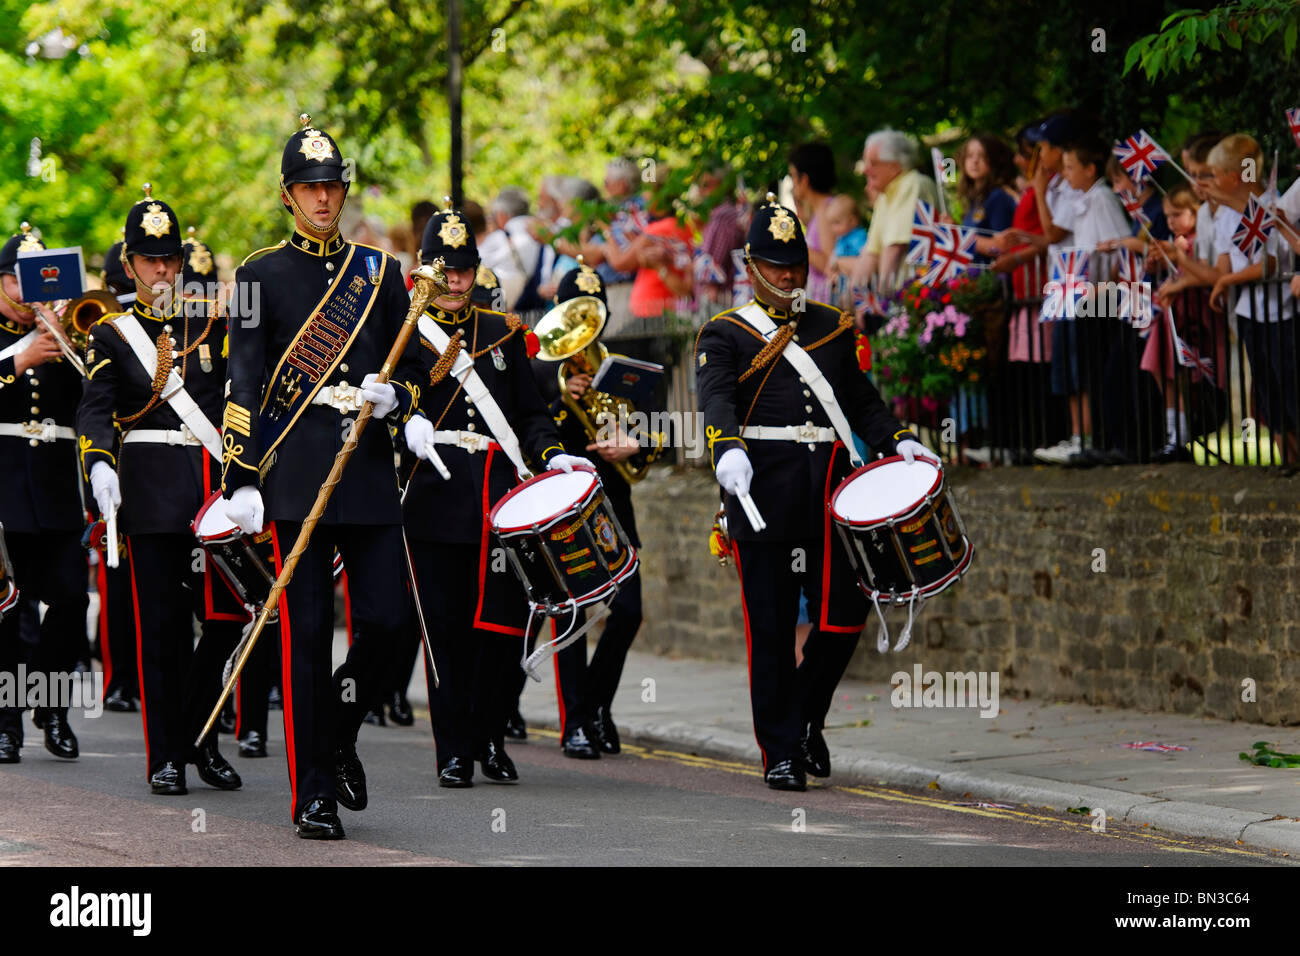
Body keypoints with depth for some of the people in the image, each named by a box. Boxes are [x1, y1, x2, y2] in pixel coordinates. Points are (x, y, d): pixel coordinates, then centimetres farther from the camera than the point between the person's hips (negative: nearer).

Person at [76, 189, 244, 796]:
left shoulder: (212, 323, 14)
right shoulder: (112, 335, 5)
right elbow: (95, 410, -7)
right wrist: (99, 464, -26)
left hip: (214, 482, 3)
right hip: (151, 488, -3)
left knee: (228, 615, -2)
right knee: (161, 624, -3)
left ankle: (198, 735, 16)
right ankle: (166, 756, 2)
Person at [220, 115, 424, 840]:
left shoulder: (381, 272, 14)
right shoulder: (263, 276, 4)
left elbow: (413, 371, 18)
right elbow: (244, 383, 0)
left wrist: (392, 395, -6)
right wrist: (242, 480, -8)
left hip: (369, 468, 3)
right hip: (297, 473, -3)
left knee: (387, 618, -5)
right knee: (307, 631, -4)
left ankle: (340, 737, 22)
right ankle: (315, 792, 0)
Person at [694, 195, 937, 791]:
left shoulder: (834, 328, 18)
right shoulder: (724, 335, 4)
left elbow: (862, 400, 21)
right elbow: (716, 400, -14)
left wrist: (899, 443, 2)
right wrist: (728, 449, -33)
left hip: (829, 495, 4)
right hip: (764, 497, -4)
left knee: (843, 617, -2)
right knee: (771, 631, -2)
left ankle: (806, 720, 22)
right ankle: (781, 752, 6)